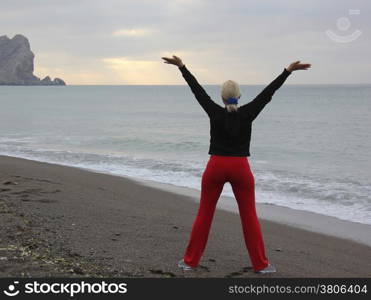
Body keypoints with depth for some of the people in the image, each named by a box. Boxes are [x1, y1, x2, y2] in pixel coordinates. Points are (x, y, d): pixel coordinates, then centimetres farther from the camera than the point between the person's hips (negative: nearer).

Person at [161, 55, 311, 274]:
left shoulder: (215, 113, -5)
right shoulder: (247, 114, -7)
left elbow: (197, 89, 1)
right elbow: (267, 93, -4)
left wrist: (182, 67, 8)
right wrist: (288, 71, 0)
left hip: (216, 167, 1)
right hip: (240, 168, -1)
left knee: (204, 214, 9)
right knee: (249, 216, 8)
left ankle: (190, 261, 14)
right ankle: (261, 264, 12)